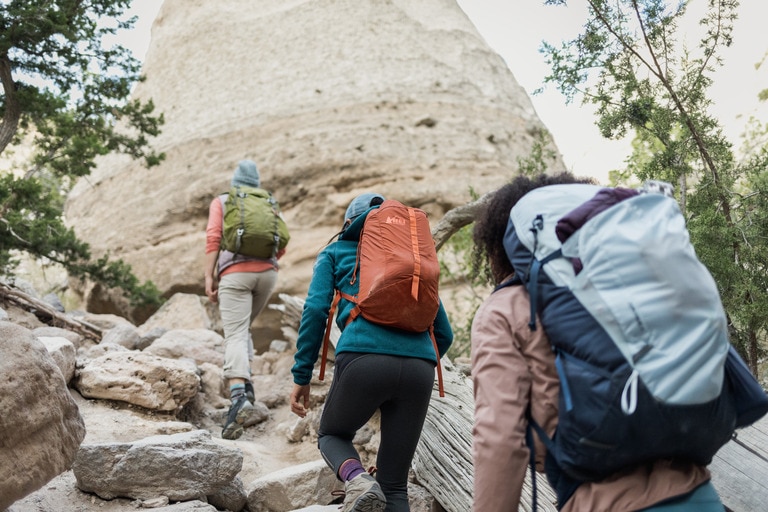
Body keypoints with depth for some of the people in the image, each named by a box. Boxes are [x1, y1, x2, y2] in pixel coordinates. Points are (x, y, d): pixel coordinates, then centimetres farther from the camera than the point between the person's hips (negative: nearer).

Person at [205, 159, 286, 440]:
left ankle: (238, 395, -31)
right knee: (243, 328, 23)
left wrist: (209, 276, -2)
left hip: (235, 273, -3)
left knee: (235, 335, -11)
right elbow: (280, 246, 12)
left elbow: (213, 239, -2)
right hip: (267, 272, 4)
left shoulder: (221, 201, 12)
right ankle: (244, 382, 8)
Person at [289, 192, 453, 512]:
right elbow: (444, 334, 25)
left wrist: (301, 376, 6)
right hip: (420, 369, 3)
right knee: (394, 484, 13)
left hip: (363, 359, -3)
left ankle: (357, 480, -7)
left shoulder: (336, 252, 22)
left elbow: (316, 308, 4)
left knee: (331, 434, 26)